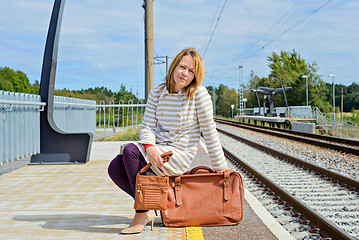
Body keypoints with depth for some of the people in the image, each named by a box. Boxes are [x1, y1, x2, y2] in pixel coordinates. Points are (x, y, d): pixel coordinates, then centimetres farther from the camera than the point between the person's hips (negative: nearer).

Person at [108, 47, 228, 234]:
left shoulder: (199, 94, -11)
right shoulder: (156, 93, 3)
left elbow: (209, 133, -9)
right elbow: (147, 126, 0)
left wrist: (221, 169, -5)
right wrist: (149, 147, -23)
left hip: (180, 156, -6)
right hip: (158, 151, 6)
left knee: (130, 150, -27)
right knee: (115, 169, -14)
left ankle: (142, 213, -17)